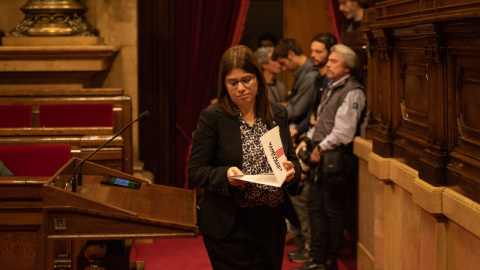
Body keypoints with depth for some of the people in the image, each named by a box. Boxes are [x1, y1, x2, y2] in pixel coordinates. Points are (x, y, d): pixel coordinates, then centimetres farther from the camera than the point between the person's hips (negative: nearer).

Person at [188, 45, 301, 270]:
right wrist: (225, 175, -24)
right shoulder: (212, 118, -6)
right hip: (229, 227, -5)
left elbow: (292, 158, 13)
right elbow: (195, 171, -6)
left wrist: (291, 169, -10)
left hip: (273, 223, 5)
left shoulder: (278, 114, 7)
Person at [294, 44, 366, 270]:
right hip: (322, 157, 9)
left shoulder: (353, 92, -13)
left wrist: (321, 148, -11)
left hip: (337, 158, -9)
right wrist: (308, 140, 11)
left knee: (333, 210, 1)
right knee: (315, 206, 11)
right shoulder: (332, 89, 17)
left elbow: (343, 131, -18)